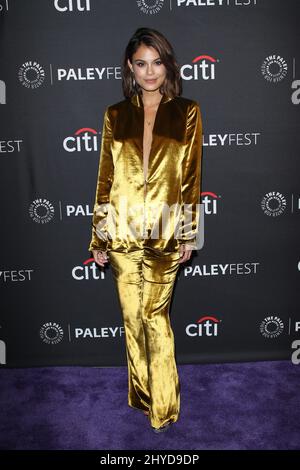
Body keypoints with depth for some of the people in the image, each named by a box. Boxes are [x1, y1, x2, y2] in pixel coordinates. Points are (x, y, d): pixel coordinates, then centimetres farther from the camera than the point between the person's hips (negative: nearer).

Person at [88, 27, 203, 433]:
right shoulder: (115, 115, 7)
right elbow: (105, 178, 6)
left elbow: (191, 177, 2)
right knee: (131, 315, 11)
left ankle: (163, 403, 19)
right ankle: (142, 392, 30)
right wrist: (99, 237, 5)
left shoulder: (187, 113, 3)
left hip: (165, 231, -2)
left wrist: (189, 234, -1)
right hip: (122, 231, 3)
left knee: (155, 313, 0)